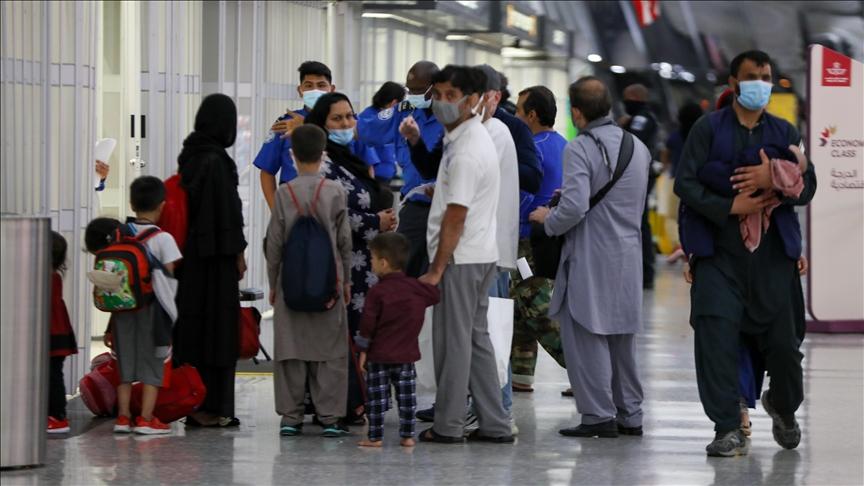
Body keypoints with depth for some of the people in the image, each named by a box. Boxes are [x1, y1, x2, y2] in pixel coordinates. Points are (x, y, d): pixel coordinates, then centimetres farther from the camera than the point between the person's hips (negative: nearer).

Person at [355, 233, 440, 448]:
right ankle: (407, 435, 10)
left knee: (376, 396, 3)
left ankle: (375, 436, 3)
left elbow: (368, 323, -11)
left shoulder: (377, 292, -12)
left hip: (379, 355, -4)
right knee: (406, 395, 9)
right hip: (407, 354, 4)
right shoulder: (417, 288, 0)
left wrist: (363, 349, -3)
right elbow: (435, 295, 18)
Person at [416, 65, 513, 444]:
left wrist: (437, 269, -17)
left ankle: (448, 425, 5)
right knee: (475, 338, 13)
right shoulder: (475, 136, 13)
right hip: (480, 255, 10)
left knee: (454, 341, -2)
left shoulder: (466, 152, -19)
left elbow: (456, 217, -20)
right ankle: (494, 424, 15)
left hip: (460, 257, -10)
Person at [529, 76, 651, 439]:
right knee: (622, 339, 15)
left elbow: (574, 207, -22)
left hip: (591, 258, -7)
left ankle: (599, 416, -3)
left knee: (585, 337, -1)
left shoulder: (580, 149, -14)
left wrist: (548, 220, -4)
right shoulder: (638, 147, 10)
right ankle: (630, 415, 19)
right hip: (629, 255, 7)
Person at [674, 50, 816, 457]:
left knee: (784, 342, 2)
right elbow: (685, 182, -3)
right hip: (720, 254, -2)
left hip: (773, 253, 2)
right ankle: (728, 430, -5)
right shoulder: (709, 128, 5)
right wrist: (730, 207, -13)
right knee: (716, 338, -12)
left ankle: (784, 408, 32)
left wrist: (773, 180, -15)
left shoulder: (784, 132, 13)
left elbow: (807, 187, 4)